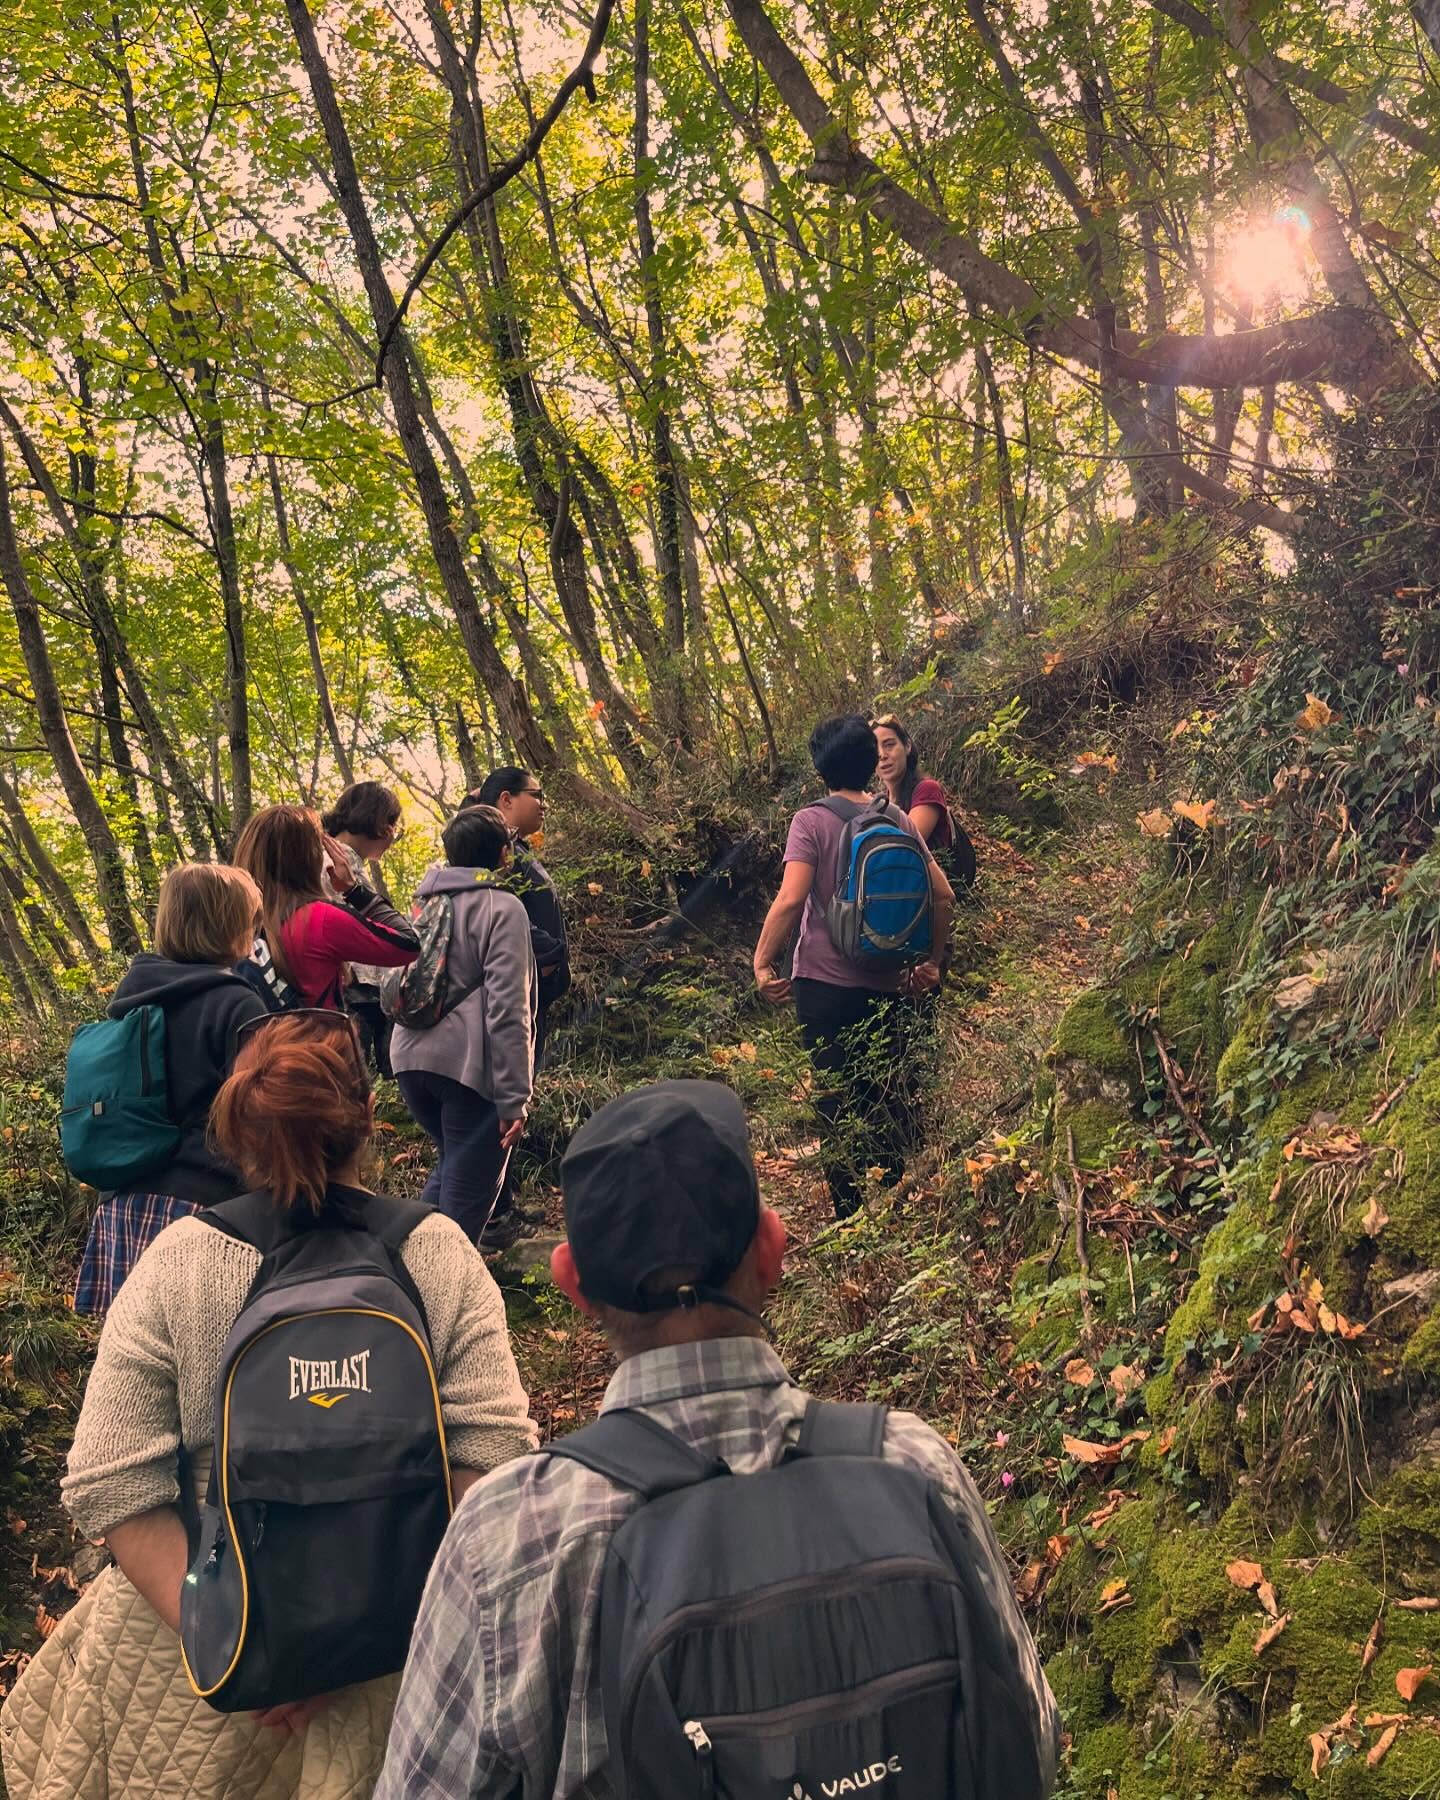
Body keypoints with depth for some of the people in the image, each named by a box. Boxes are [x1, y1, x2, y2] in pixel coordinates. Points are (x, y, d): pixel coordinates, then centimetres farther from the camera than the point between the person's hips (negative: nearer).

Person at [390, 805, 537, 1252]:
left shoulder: (425, 902, 15)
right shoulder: (502, 908, -7)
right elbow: (508, 1009, -14)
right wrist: (514, 1097, -14)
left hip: (411, 1055, 7)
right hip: (471, 1064, -7)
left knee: (452, 1163, 26)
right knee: (468, 1187, 4)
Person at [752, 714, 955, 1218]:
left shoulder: (812, 821, -8)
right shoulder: (899, 820, 4)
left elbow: (790, 899, -19)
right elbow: (943, 896, 3)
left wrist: (763, 963, -10)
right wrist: (930, 959, 15)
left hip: (826, 982, -4)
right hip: (889, 985, 4)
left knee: (837, 1101, 3)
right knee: (888, 1098, 16)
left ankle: (853, 1218, 5)